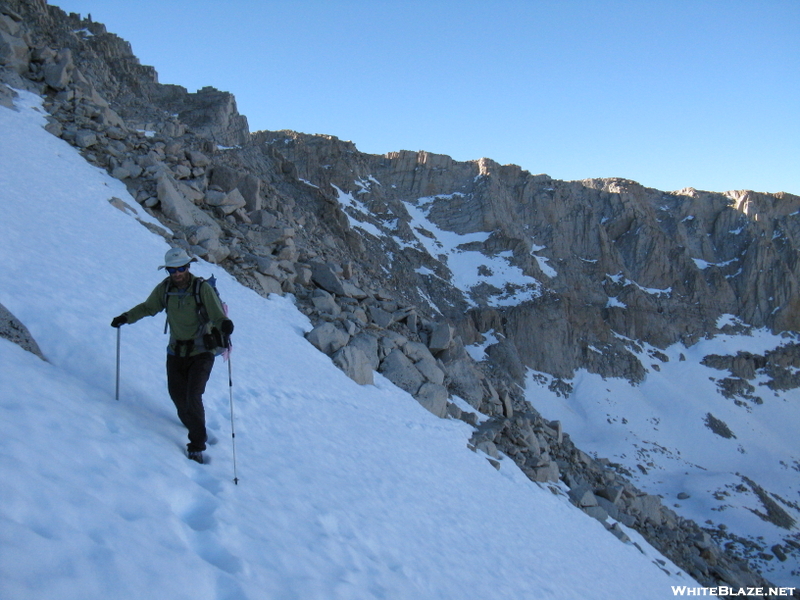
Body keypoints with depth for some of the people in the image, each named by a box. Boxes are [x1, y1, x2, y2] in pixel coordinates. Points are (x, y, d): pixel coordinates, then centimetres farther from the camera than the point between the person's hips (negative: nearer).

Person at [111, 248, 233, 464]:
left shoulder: (203, 288, -16)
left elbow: (218, 315, -22)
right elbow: (147, 308, 11)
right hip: (176, 351, 5)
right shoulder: (165, 288, -4)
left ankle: (197, 444, -1)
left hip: (201, 353, -5)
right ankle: (195, 427, 36)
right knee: (177, 394, 8)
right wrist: (126, 317, -3)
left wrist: (225, 324, -44)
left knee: (192, 396, -14)